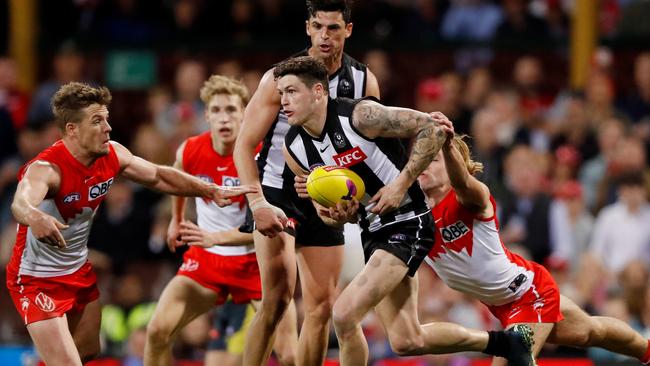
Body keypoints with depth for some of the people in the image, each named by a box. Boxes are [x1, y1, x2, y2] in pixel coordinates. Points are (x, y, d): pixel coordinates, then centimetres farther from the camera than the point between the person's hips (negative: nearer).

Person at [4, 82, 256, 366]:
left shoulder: (112, 155, -8)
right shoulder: (45, 168, -31)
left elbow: (157, 176, 11)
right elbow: (21, 203, -53)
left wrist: (212, 191, 8)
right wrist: (35, 218, -76)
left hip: (79, 272, 8)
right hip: (38, 281, -8)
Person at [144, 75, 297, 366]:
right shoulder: (189, 152, -8)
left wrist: (216, 237, -33)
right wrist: (177, 220, 33)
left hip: (256, 260, -3)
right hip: (206, 258, 3)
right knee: (158, 330, -14)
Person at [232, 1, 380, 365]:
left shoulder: (363, 81, -1)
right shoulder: (281, 77, -13)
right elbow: (244, 146, -12)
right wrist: (257, 204, -23)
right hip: (277, 194, -5)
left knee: (322, 306, 5)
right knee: (279, 296, -21)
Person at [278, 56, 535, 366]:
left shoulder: (359, 115, -19)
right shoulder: (294, 149, 1)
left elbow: (431, 127, -15)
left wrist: (401, 184, -19)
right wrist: (336, 215, -9)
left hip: (407, 223, -8)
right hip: (373, 232, 8)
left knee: (344, 314, -21)